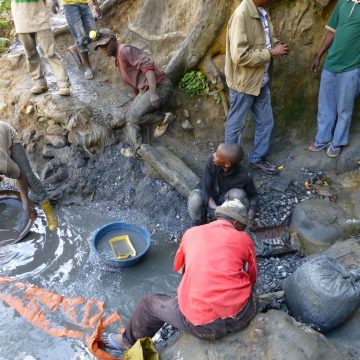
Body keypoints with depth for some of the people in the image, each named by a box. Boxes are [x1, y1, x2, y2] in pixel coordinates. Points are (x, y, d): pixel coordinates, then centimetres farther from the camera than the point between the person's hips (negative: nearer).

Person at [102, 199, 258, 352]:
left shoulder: (192, 233, 8)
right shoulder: (244, 238, 5)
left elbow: (179, 268, 26)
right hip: (241, 315, 1)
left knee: (150, 304, 25)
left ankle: (129, 341, 49)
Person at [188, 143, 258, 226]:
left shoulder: (243, 177, -30)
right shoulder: (211, 161, -30)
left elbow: (253, 195, -12)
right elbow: (206, 190, -26)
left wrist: (252, 211, -32)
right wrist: (215, 210, -41)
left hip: (226, 198, 0)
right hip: (210, 197, 0)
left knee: (238, 194, -31)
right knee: (195, 200, -31)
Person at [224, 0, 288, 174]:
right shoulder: (241, 15, -22)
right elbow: (240, 56, -28)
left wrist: (276, 44, -2)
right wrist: (270, 53, -20)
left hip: (261, 80, 9)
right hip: (244, 82, -9)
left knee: (266, 122, 16)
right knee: (236, 125, 8)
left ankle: (258, 158, 34)